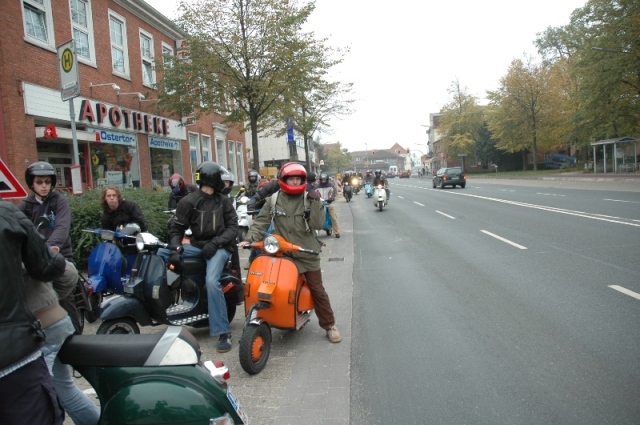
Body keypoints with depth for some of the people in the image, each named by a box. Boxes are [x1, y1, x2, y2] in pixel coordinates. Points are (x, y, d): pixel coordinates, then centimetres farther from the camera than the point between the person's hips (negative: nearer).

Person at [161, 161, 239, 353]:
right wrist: (176, 249, -16)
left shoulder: (224, 201, 6)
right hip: (197, 245, 3)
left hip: (219, 247, -2)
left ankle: (223, 333, -21)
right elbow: (177, 229, 2)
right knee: (161, 253, -14)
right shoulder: (189, 201, 2)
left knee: (212, 281, -27)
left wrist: (215, 243, -15)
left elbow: (233, 227, 0)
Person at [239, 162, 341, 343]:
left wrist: (316, 203, -19)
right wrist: (250, 238, -15)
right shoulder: (273, 200, 3)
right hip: (282, 253, 1)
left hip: (307, 253, 0)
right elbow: (261, 222, -1)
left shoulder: (309, 199, 0)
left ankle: (329, 325, 19)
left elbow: (318, 224, -9)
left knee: (318, 291, 7)